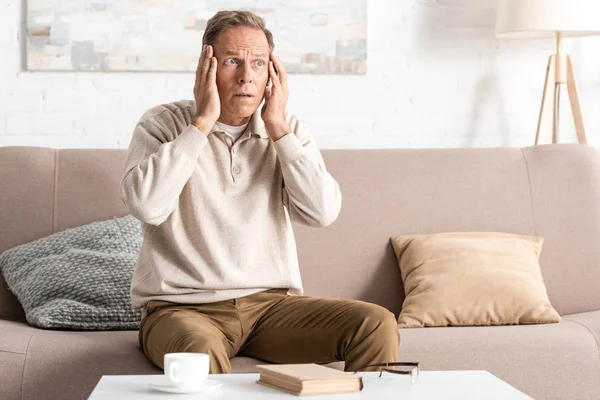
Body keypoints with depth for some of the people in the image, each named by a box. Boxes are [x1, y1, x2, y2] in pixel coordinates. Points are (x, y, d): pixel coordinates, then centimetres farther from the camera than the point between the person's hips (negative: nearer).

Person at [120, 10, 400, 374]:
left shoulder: (287, 131, 10)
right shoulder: (164, 124, 1)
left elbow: (323, 212, -7)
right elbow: (145, 205, -19)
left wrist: (277, 126, -6)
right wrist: (203, 121, -12)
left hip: (272, 302, 3)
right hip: (182, 306, -3)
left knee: (378, 325, -19)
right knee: (200, 351, -38)